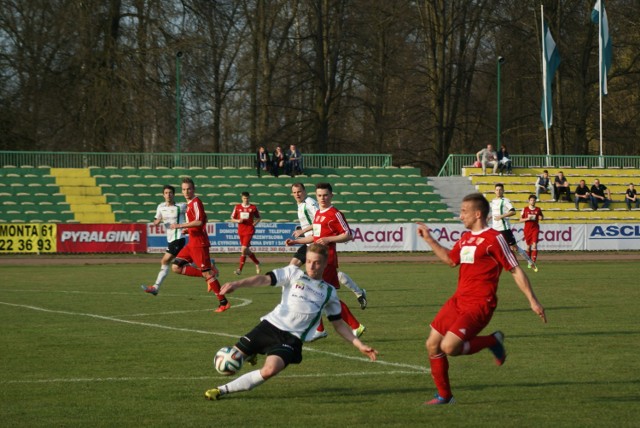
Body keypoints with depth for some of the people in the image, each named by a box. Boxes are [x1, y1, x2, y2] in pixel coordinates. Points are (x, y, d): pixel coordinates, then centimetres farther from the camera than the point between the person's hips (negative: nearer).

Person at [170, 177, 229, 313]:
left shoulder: (196, 202, -12)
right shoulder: (190, 204, 16)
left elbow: (199, 221, -26)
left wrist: (180, 225, -25)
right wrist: (186, 229, 16)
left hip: (199, 243, -10)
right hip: (192, 243, 10)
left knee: (206, 272, -8)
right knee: (176, 267, 5)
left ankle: (223, 302, -3)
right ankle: (209, 276, 8)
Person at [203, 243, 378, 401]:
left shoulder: (329, 292, 16)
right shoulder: (293, 273, 9)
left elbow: (339, 324, 24)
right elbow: (265, 279, -7)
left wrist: (360, 345, 15)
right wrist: (237, 284, -23)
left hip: (292, 338, 0)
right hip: (270, 325, 0)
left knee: (270, 370, -28)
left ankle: (222, 390, -18)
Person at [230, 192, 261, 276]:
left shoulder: (253, 208, 1)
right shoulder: (237, 207, 6)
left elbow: (258, 218, 13)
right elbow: (232, 219, 10)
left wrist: (254, 224, -3)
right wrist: (238, 221, -9)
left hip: (249, 230, -4)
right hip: (241, 230, 4)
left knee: (244, 249, -16)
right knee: (246, 250, 10)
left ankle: (240, 269, -15)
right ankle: (257, 263, 32)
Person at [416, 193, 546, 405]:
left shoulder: (493, 239, -11)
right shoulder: (465, 238, 13)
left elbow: (515, 270, -11)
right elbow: (451, 259, 32)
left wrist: (532, 300, -14)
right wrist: (429, 239, 28)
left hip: (478, 305, -8)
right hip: (458, 300, 8)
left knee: (449, 347, -21)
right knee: (432, 344, 5)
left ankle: (493, 341, 3)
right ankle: (444, 396, 19)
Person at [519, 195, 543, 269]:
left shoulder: (538, 209, 4)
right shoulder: (525, 209, 2)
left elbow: (542, 216, 19)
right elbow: (521, 219, 3)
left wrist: (541, 217, -5)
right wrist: (527, 219, -15)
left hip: (535, 229, -1)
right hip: (527, 229, 1)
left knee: (534, 244, -16)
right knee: (528, 245, 10)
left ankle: (533, 262, -22)